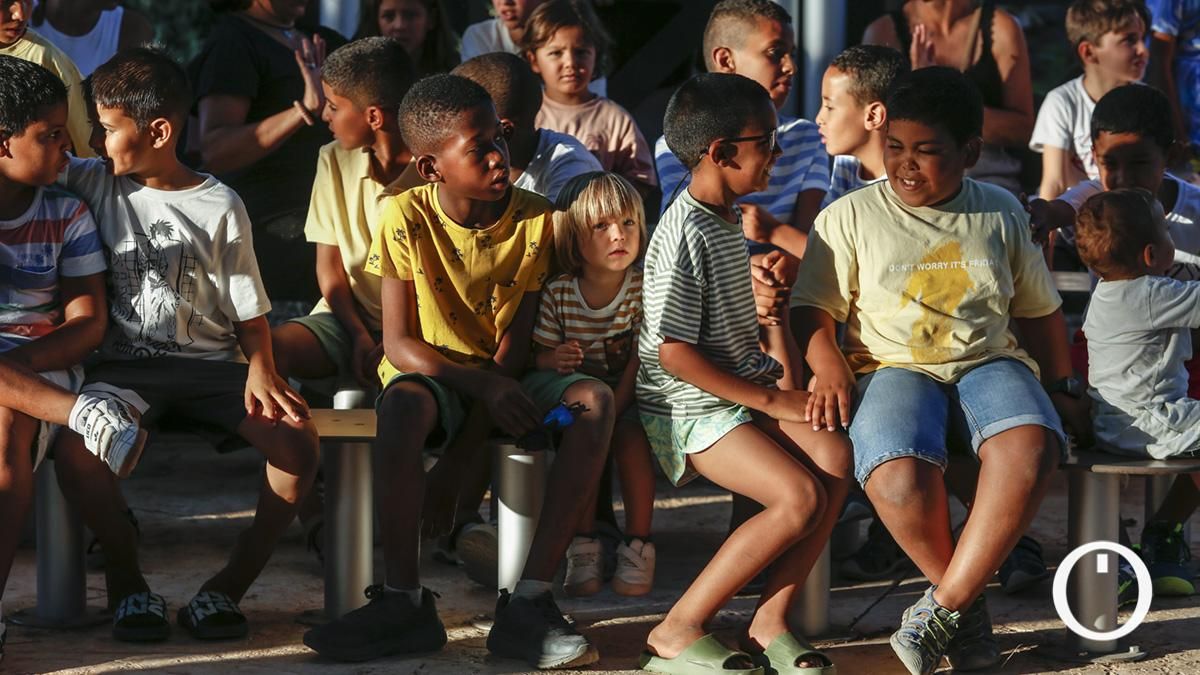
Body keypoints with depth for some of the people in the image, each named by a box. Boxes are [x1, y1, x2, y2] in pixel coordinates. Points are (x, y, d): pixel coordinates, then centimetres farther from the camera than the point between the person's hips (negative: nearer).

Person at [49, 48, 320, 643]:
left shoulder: (219, 207, 2)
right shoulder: (93, 182, 7)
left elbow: (249, 310, 4)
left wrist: (260, 369, -13)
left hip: (211, 364, 0)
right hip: (127, 365, 0)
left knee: (298, 440, -26)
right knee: (72, 448, -32)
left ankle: (229, 586, -10)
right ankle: (127, 580, -7)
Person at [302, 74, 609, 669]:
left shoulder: (534, 219, -8)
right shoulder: (406, 218, -12)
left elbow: (513, 346, -11)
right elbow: (399, 343, -12)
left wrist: (453, 464, -19)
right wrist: (484, 386, -30)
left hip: (502, 381, 2)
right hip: (431, 374, -2)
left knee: (595, 400, -27)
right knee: (402, 404, -37)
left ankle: (529, 603, -30)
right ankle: (403, 600, -28)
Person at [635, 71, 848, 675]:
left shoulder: (727, 222, 15)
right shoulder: (684, 234, -17)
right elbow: (673, 352, -21)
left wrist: (780, 381, 11)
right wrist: (772, 401, -18)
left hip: (743, 388, 9)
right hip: (690, 405, -9)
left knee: (834, 455, -16)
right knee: (801, 497, -23)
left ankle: (769, 622, -12)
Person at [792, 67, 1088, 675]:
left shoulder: (1000, 214, 14)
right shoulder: (850, 217, 6)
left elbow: (1039, 309, 23)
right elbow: (812, 308, 5)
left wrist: (1063, 389, 19)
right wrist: (829, 368, -14)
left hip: (989, 364, 2)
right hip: (894, 368, -2)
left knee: (1030, 447, -35)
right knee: (897, 479, -36)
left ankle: (944, 604, -26)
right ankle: (969, 607, -11)